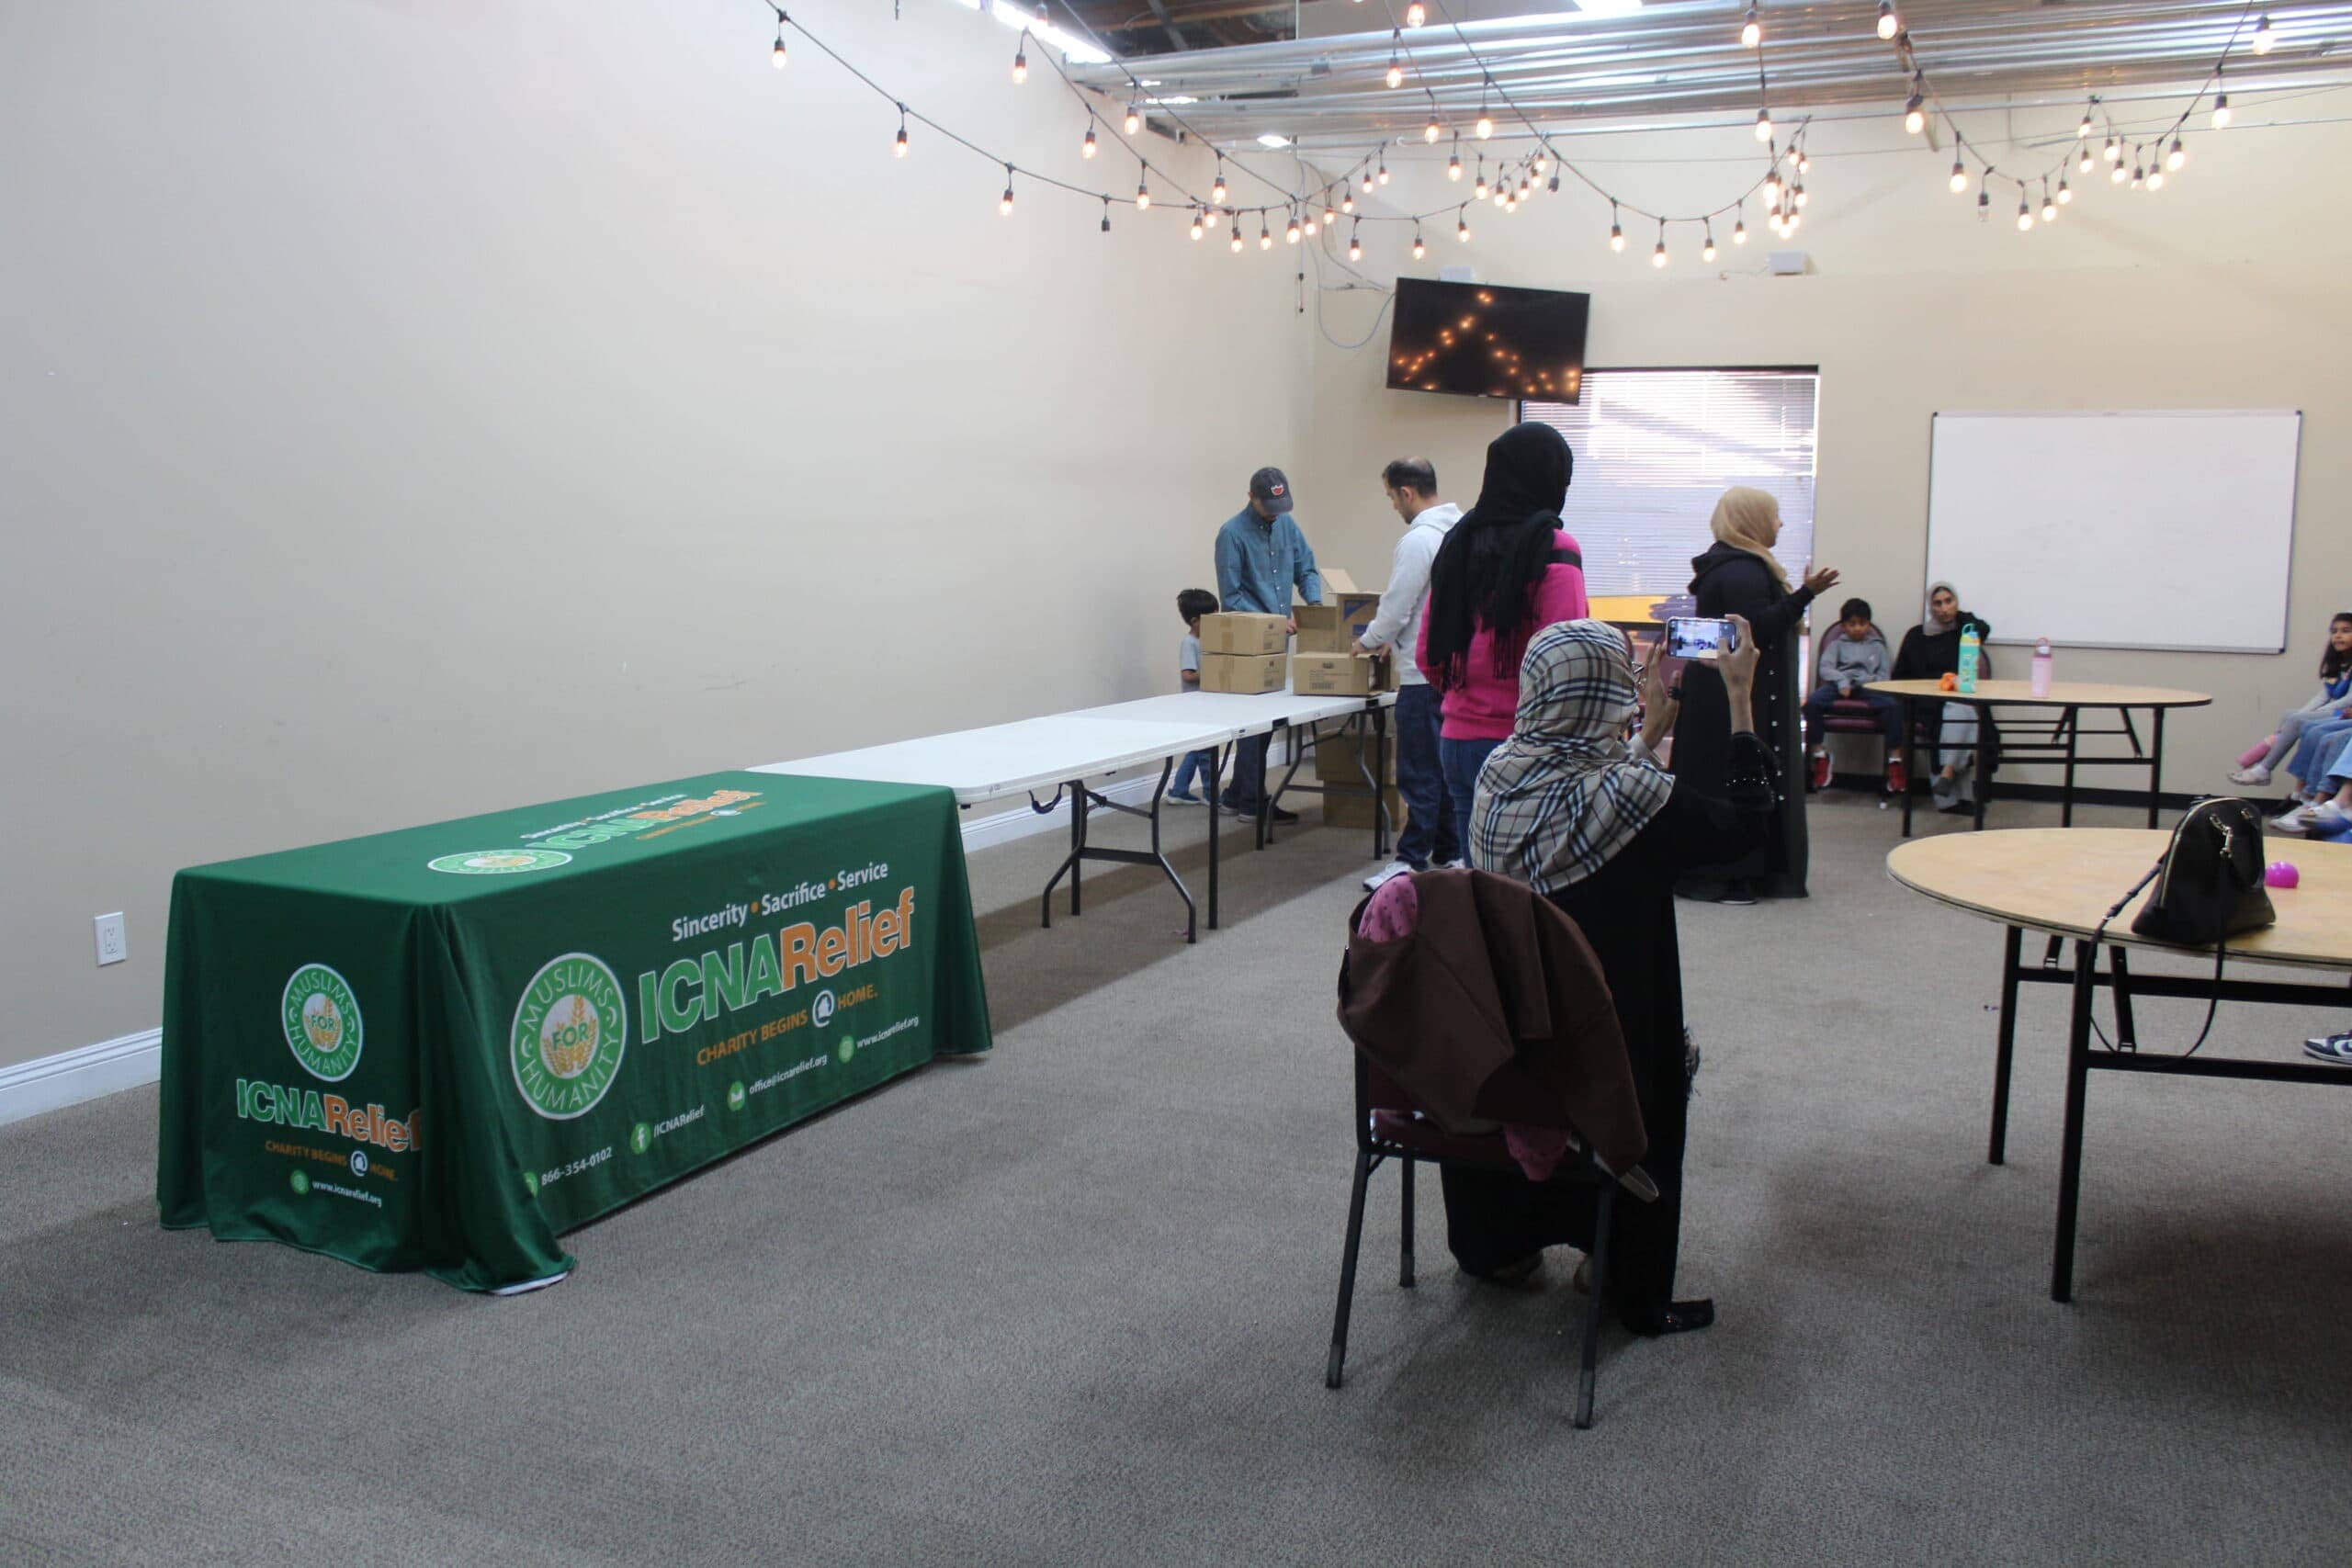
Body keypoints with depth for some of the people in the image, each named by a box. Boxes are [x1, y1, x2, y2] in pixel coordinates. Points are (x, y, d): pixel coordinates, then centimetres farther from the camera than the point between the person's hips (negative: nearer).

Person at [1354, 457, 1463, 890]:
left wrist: (1368, 642, 4)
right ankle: (1449, 853, 20)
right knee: (1447, 767, 14)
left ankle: (1413, 862, -2)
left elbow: (1396, 608, -16)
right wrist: (1395, 639, 24)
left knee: (1420, 773, -5)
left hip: (1426, 675, -9)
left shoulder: (1417, 540, -17)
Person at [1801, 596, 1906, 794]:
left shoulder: (1877, 646, 27)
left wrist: (1868, 680, -7)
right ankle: (1820, 754, -21)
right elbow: (1826, 668, 6)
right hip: (1839, 686, 0)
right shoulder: (1837, 644, 23)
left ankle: (1894, 759, -27)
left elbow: (1884, 674, 15)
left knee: (1893, 705, -31)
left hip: (1869, 687, 0)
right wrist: (1842, 681, -13)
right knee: (1812, 702, -32)